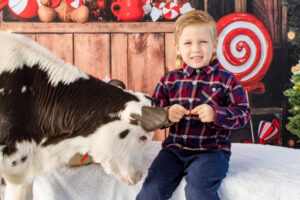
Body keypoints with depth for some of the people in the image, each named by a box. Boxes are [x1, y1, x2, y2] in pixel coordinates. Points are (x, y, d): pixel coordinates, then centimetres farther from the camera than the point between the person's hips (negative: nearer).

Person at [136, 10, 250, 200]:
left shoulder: (226, 80, 2)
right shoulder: (170, 79, 10)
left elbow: (243, 113, -1)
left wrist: (216, 114, -18)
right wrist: (167, 114, -8)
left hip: (211, 150, -3)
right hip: (175, 147, 3)